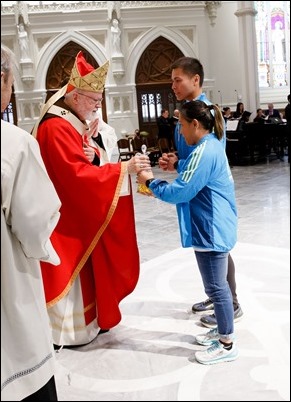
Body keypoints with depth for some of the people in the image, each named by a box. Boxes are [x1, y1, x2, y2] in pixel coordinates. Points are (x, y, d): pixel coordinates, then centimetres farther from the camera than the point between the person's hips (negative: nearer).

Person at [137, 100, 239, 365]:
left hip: (212, 231, -11)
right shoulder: (210, 146, 10)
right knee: (217, 285, 20)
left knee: (216, 287, 1)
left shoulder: (204, 152, -22)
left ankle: (227, 345, 14)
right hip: (214, 228, 11)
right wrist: (179, 166, 10)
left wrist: (151, 182, -9)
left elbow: (179, 193, -21)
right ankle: (223, 331, 34)